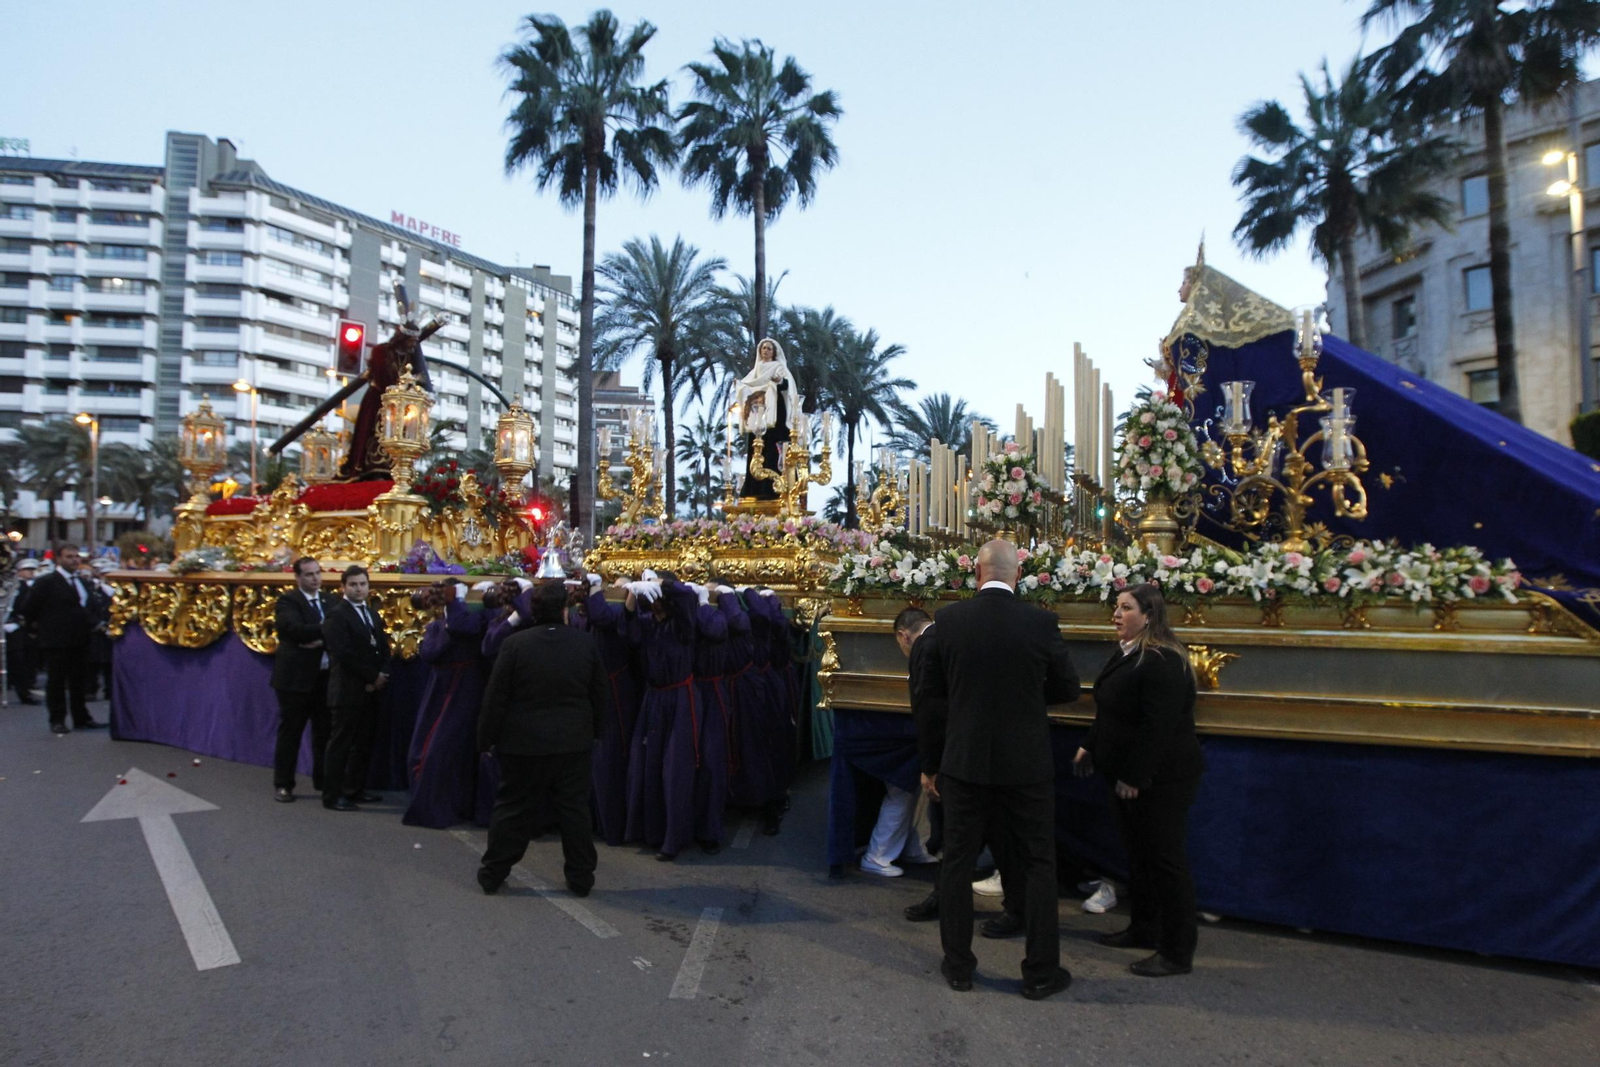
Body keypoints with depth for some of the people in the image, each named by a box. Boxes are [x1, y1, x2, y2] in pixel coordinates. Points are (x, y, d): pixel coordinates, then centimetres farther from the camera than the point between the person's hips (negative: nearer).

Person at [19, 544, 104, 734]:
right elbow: (28, 609, -6)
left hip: (80, 641, 6)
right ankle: (57, 720, 9)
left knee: (79, 681, 10)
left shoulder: (85, 583, 13)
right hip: (57, 641, -6)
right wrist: (40, 624, 1)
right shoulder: (46, 582, -7)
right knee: (57, 681, 2)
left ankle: (81, 718, 17)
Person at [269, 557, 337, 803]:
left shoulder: (331, 601, 12)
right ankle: (283, 785, 16)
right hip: (296, 677, -5)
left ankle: (323, 781, 20)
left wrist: (322, 639, -16)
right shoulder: (287, 601, -5)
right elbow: (296, 629, -22)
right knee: (290, 732, 5)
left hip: (327, 676, 5)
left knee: (325, 732, 9)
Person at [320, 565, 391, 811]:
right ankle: (332, 796, 5)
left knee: (364, 743, 10)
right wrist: (373, 676, -13)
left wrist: (381, 675, -2)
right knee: (340, 744, -1)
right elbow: (344, 654, -16)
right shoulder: (337, 615, -7)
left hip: (372, 690, 7)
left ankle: (354, 790, 20)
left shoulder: (373, 613, 17)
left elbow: (383, 647, 15)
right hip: (348, 691, -7)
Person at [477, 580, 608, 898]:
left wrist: (486, 737, 4)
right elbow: (599, 694, 3)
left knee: (513, 808, 13)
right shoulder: (587, 642, -5)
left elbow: (495, 697, -7)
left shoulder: (515, 644, -11)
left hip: (523, 741, -1)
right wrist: (595, 731, 16)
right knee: (574, 809, 10)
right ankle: (580, 877, 17)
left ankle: (492, 872, 24)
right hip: (574, 741, 1)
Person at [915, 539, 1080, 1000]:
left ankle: (958, 966, 25)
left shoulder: (948, 619, -8)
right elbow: (1068, 690, 2)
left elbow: (928, 692, 0)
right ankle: (1040, 971, 23)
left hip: (964, 762, 1)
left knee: (957, 863, 14)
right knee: (1037, 867, 14)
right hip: (1027, 766, -1)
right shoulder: (1041, 622, -11)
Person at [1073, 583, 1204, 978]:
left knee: (1165, 859, 0)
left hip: (1161, 779, -10)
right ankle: (1144, 928, 34)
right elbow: (1111, 714, 18)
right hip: (1130, 775, 10)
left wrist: (1134, 777, -23)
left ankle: (1178, 952, 12)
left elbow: (1158, 727, -26)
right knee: (1139, 853, 19)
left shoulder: (1163, 662, -22)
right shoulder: (1127, 654, 10)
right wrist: (1090, 747, 15)